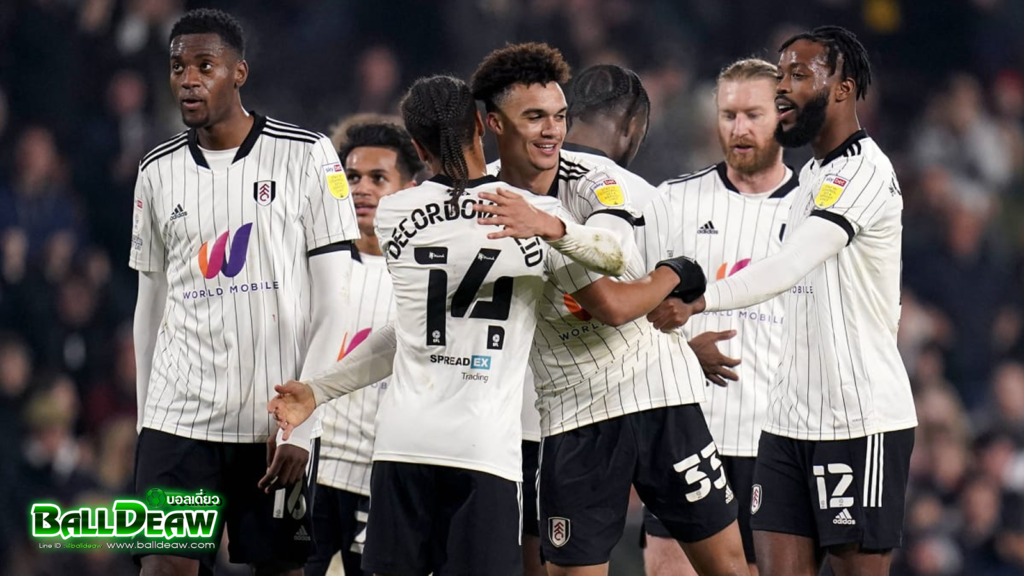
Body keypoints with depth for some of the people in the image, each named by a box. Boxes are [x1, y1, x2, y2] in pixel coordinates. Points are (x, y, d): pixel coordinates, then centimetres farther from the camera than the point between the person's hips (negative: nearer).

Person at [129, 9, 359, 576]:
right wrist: (145, 421, 15)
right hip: (178, 415, 2)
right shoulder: (158, 172, 9)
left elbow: (330, 302, -4)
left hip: (278, 417, -2)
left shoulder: (305, 157, -2)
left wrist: (304, 425, -10)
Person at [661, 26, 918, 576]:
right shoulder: (812, 175, 18)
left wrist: (697, 301, -33)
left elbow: (789, 267, -26)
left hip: (861, 423, -9)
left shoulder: (864, 172, -13)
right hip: (791, 420, 9)